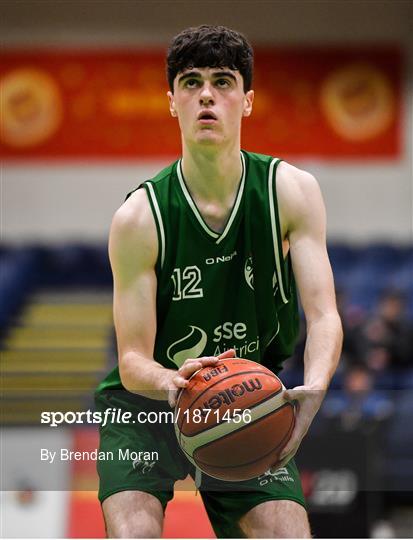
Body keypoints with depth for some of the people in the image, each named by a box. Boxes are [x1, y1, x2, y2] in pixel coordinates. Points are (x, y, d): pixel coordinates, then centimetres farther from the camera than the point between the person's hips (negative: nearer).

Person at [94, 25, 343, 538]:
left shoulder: (291, 192, -11)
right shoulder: (139, 217, -16)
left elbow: (323, 314, -19)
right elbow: (132, 360, -18)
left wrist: (312, 389, -41)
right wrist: (172, 384, -43)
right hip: (147, 402, -2)